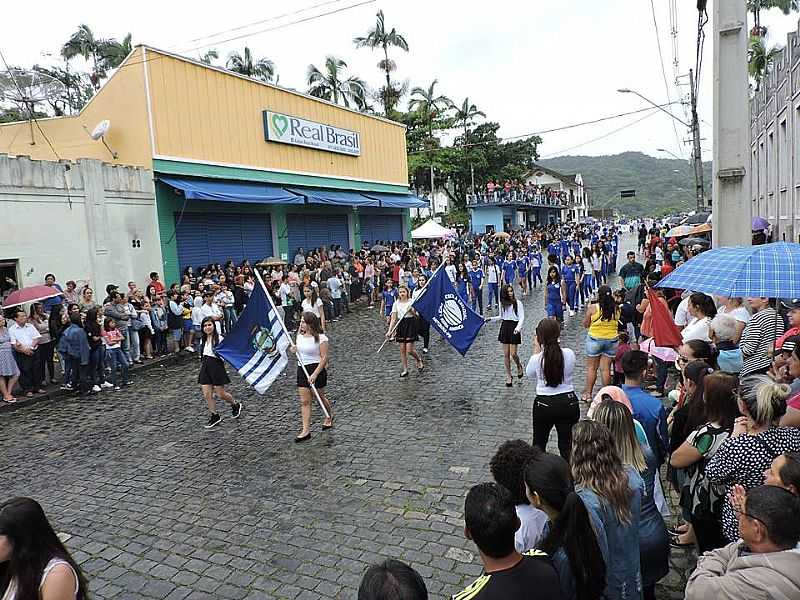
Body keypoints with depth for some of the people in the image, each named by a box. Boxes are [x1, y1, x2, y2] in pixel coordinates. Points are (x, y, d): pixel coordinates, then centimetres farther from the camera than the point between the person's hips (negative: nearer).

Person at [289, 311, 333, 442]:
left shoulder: (321, 338, -15)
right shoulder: (300, 336, 6)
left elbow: (324, 358, -17)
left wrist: (314, 375, -22)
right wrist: (295, 350, -3)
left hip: (317, 369, -6)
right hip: (302, 369, 6)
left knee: (320, 396, 13)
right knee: (304, 401, 2)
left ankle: (329, 416, 42)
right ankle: (306, 430, 3)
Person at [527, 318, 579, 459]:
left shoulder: (537, 359, -16)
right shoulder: (569, 353, -11)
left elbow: (529, 373, 5)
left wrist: (536, 349, 5)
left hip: (544, 404, -2)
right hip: (569, 402, 2)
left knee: (539, 444, 17)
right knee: (566, 445, 14)